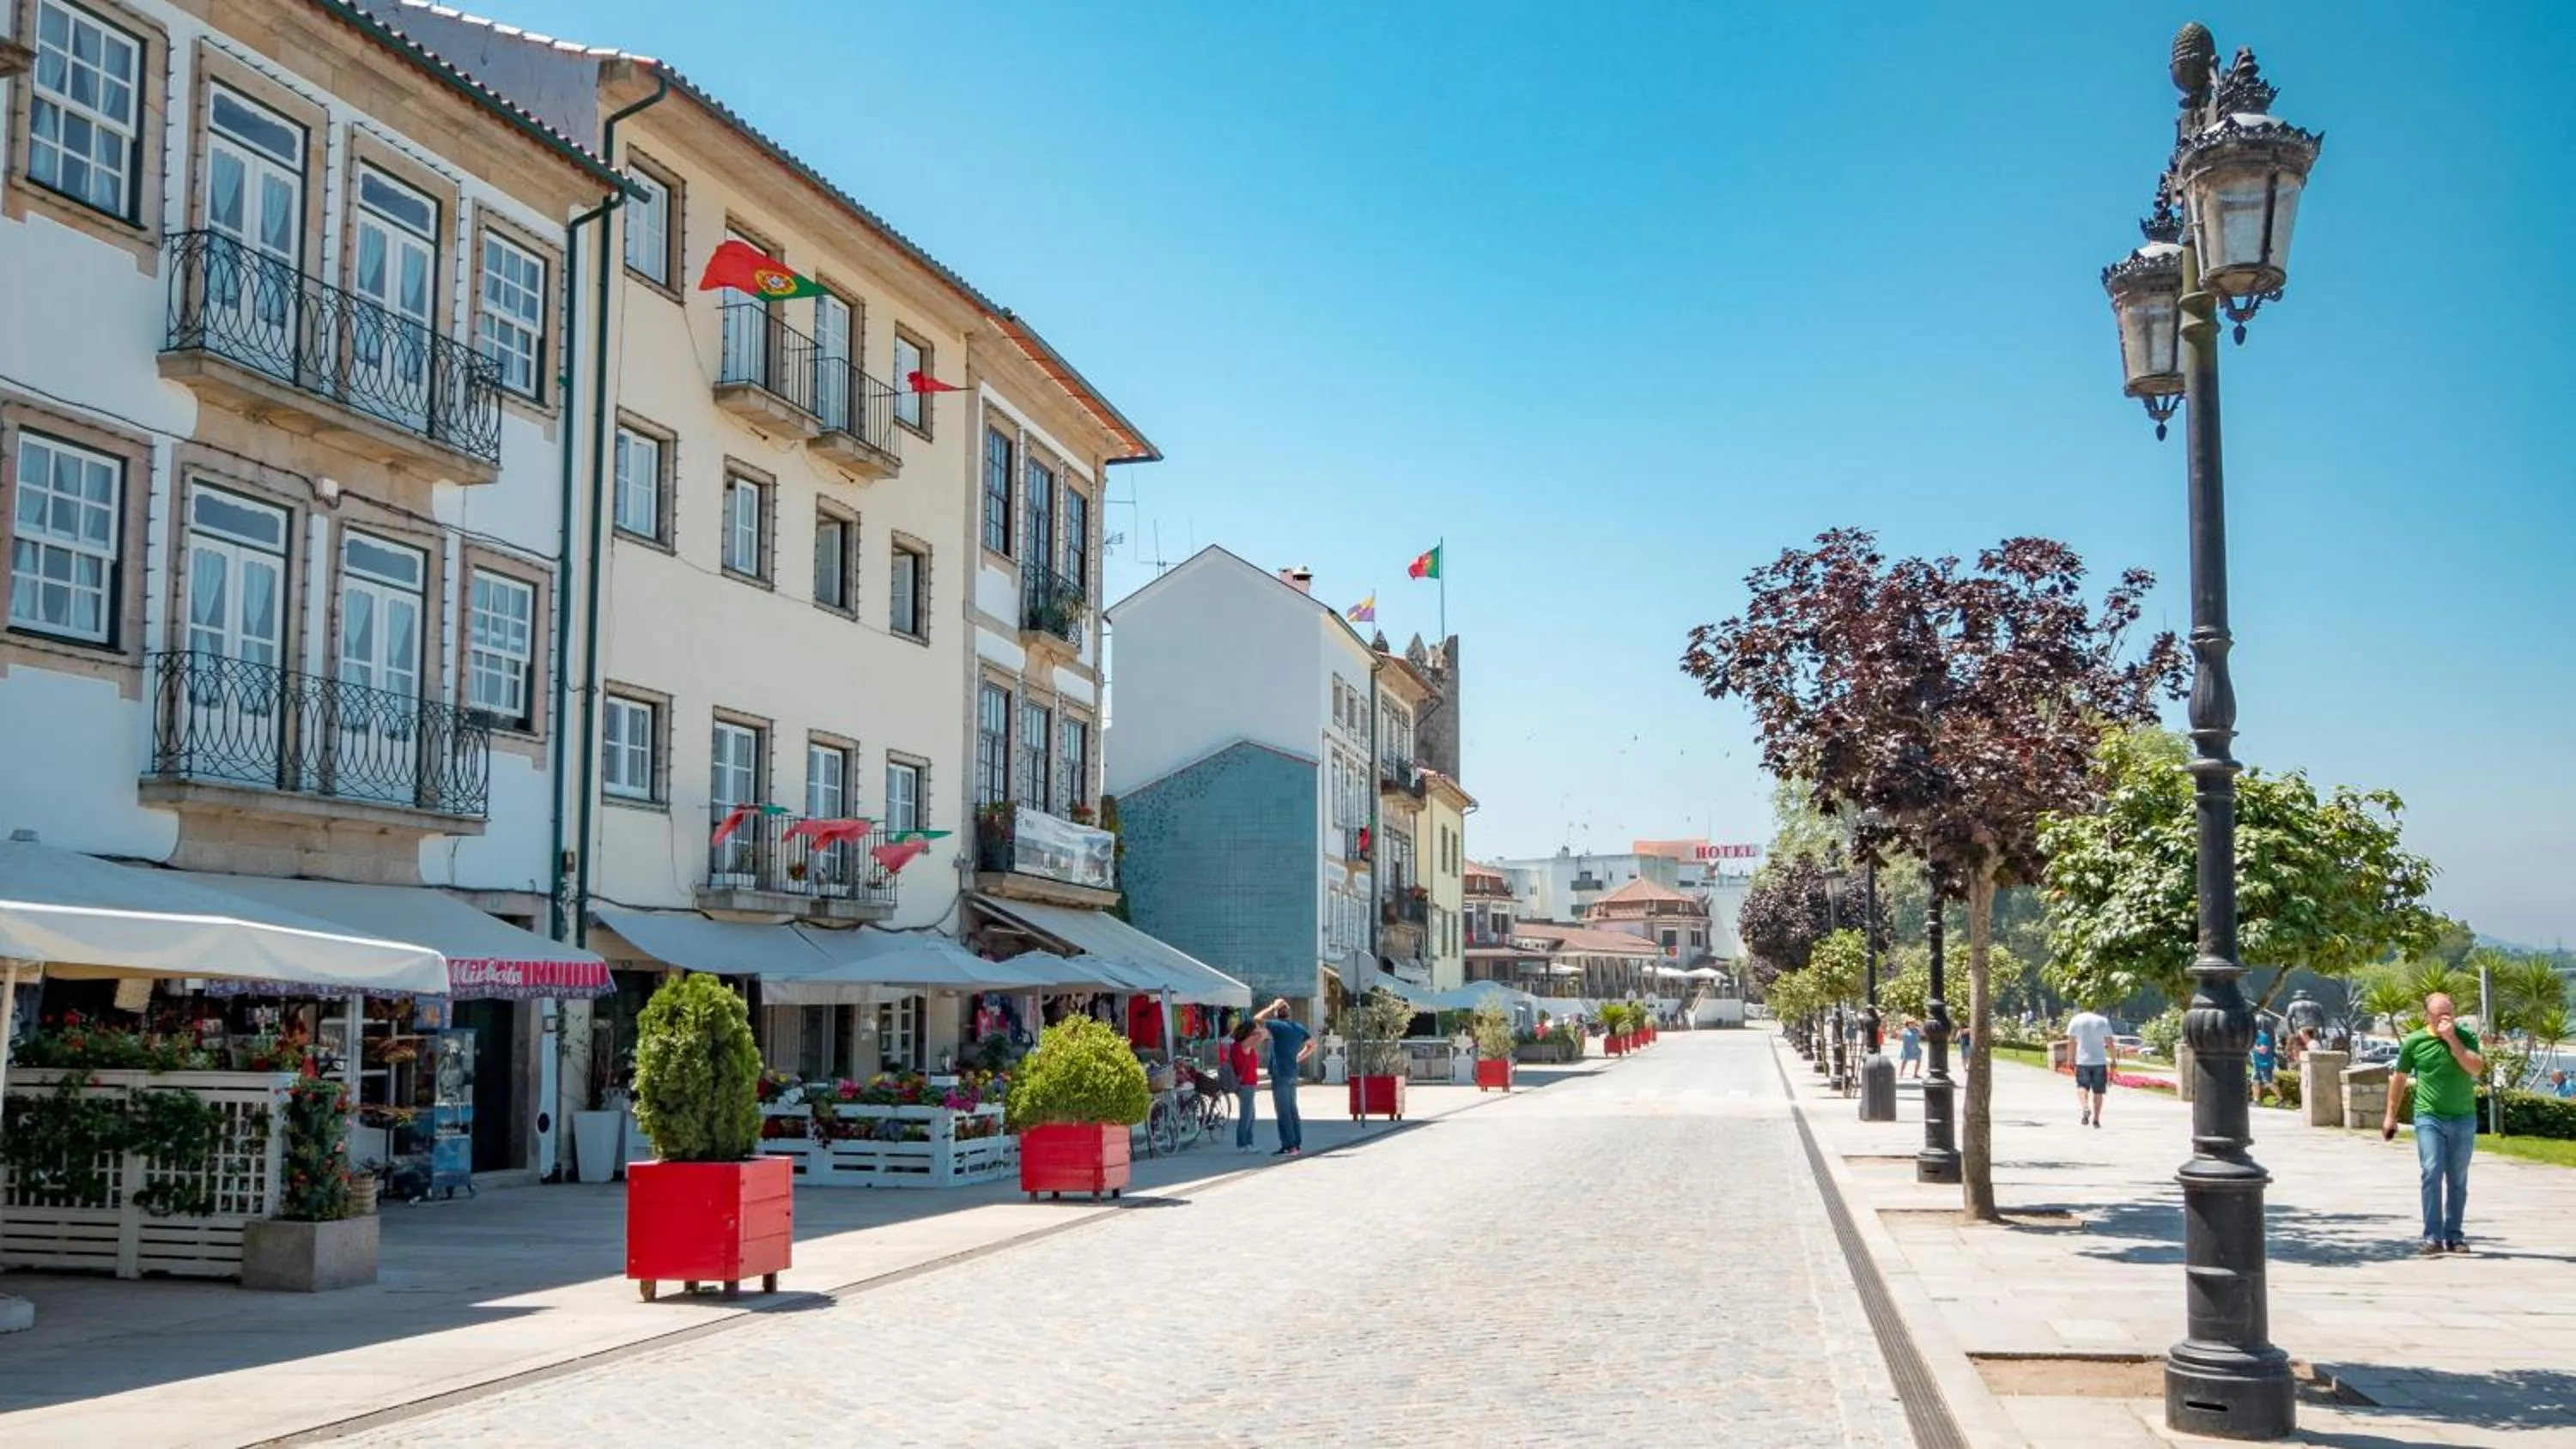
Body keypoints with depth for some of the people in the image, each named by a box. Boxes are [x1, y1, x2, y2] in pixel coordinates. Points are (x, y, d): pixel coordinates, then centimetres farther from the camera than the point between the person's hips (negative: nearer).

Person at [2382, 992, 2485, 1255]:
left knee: (2457, 1181, 8)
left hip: (2464, 1119, 1)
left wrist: (2452, 1039, -19)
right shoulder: (2414, 1041, 0)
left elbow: (2477, 1069, -16)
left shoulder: (2466, 1037, 0)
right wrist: (2391, 1115, 13)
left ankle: (2454, 1236, 18)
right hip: (2429, 1118, -1)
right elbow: (2399, 1078, 11)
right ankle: (2432, 1238, -11)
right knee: (2431, 1174, -12)